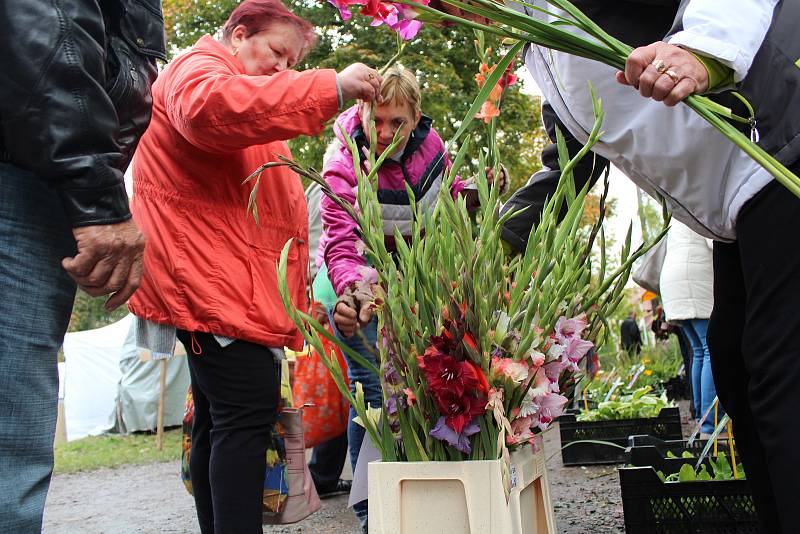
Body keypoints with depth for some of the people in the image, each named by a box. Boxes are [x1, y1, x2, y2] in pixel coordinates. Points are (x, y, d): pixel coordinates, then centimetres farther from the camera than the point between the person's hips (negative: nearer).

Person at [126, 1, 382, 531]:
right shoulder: (197, 67, -2)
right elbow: (211, 106, -30)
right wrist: (330, 88, -32)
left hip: (218, 283, 11)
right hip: (215, 282, -11)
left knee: (217, 420, 11)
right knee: (247, 413, -18)